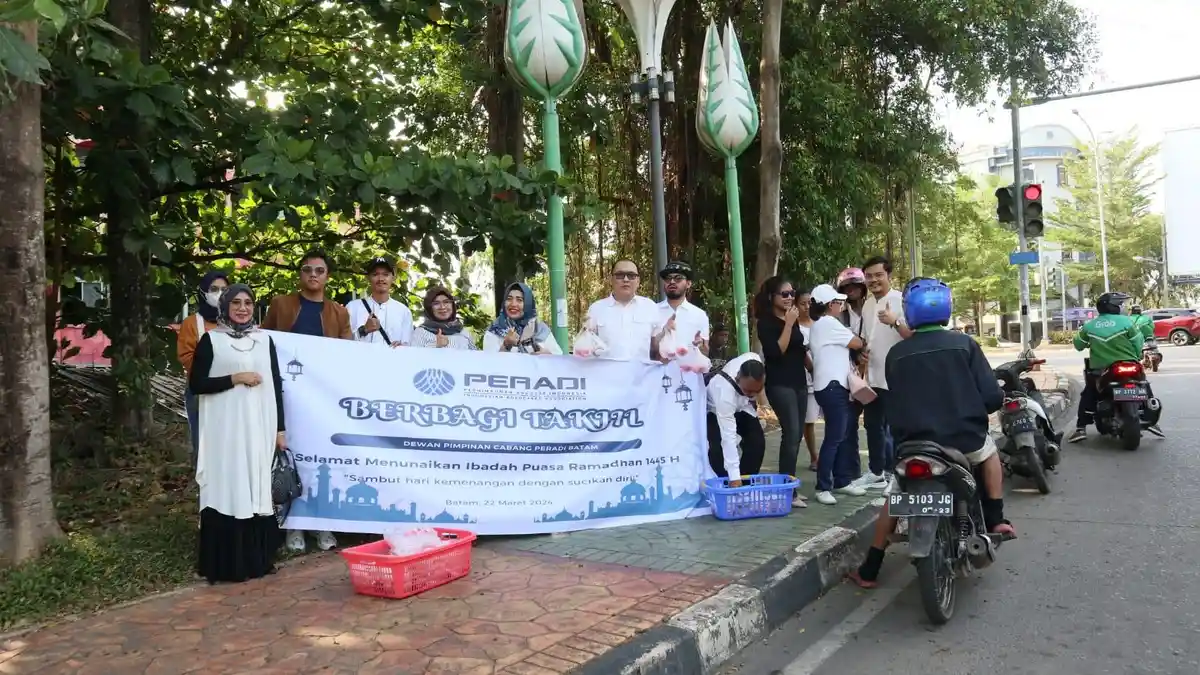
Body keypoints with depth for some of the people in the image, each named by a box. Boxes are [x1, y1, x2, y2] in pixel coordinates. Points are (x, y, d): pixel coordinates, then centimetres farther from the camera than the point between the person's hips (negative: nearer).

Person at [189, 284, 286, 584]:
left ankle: (257, 559, 15)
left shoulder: (264, 339, 10)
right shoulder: (211, 340, 1)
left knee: (257, 488, 6)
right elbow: (196, 383, -4)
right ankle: (225, 563, 3)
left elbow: (276, 386, 10)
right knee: (227, 489, -3)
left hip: (259, 427, 3)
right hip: (225, 428, -3)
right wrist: (235, 378, -14)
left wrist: (280, 429, 6)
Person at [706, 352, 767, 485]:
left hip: (741, 405, 5)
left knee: (757, 441, -8)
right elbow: (728, 437, -47)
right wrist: (734, 477, -48)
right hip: (714, 410, -5)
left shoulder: (755, 361, -34)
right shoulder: (724, 391, -47)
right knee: (718, 447, -25)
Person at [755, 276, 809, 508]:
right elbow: (776, 352, -20)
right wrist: (788, 325, -20)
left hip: (799, 382, 8)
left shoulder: (794, 319, 12)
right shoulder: (766, 322, -9)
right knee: (791, 434, -13)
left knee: (796, 435, 6)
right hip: (780, 384, -7)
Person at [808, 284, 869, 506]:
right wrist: (861, 339, 13)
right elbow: (857, 343, -7)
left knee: (843, 436, 13)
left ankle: (842, 481, 19)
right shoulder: (828, 323, -11)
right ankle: (823, 488, -8)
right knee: (834, 437, -10)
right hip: (832, 386, -11)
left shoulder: (819, 324, 20)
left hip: (834, 385, 11)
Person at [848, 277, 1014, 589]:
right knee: (988, 450, 35)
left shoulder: (896, 354, 1)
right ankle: (995, 519, 27)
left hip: (914, 444, 0)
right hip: (965, 439, 0)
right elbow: (993, 397, -5)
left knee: (893, 499, 20)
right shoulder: (964, 344, -2)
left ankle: (869, 571, 19)